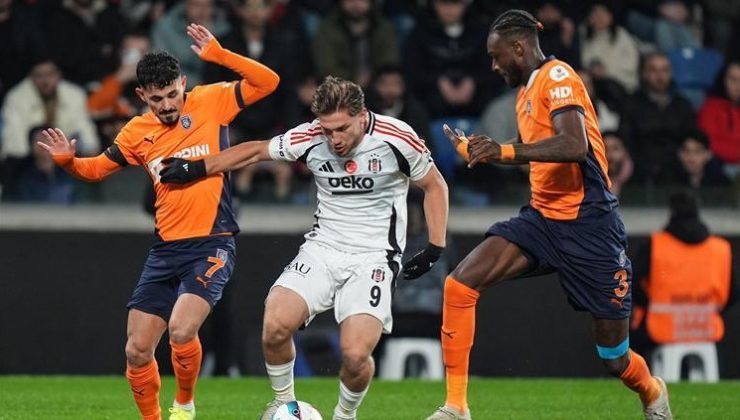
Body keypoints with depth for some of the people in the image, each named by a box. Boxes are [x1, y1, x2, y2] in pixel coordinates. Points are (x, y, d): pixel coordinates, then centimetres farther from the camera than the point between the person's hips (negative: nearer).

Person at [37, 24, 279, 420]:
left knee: (181, 331, -24)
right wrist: (69, 161, -1)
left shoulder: (210, 102, -2)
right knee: (136, 351, 1)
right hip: (165, 249, 5)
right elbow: (98, 168, 21)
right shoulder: (138, 132, 8)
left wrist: (218, 54, -18)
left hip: (212, 245, -5)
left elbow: (267, 81, -8)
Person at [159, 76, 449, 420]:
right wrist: (198, 169, 12)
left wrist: (435, 247, -1)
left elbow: (434, 185, 4)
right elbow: (256, 151, 11)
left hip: (374, 258, -3)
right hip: (322, 249, 3)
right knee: (275, 325, -21)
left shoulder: (397, 139, -12)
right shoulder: (309, 138, -6)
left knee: (355, 354, -22)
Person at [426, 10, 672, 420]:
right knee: (459, 285, -15)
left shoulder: (557, 76, -11)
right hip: (542, 218, 8)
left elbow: (574, 145, -28)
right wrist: (477, 152, 23)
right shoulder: (526, 90, 16)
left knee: (616, 361, 2)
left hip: (588, 224, -8)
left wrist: (506, 151, -31)